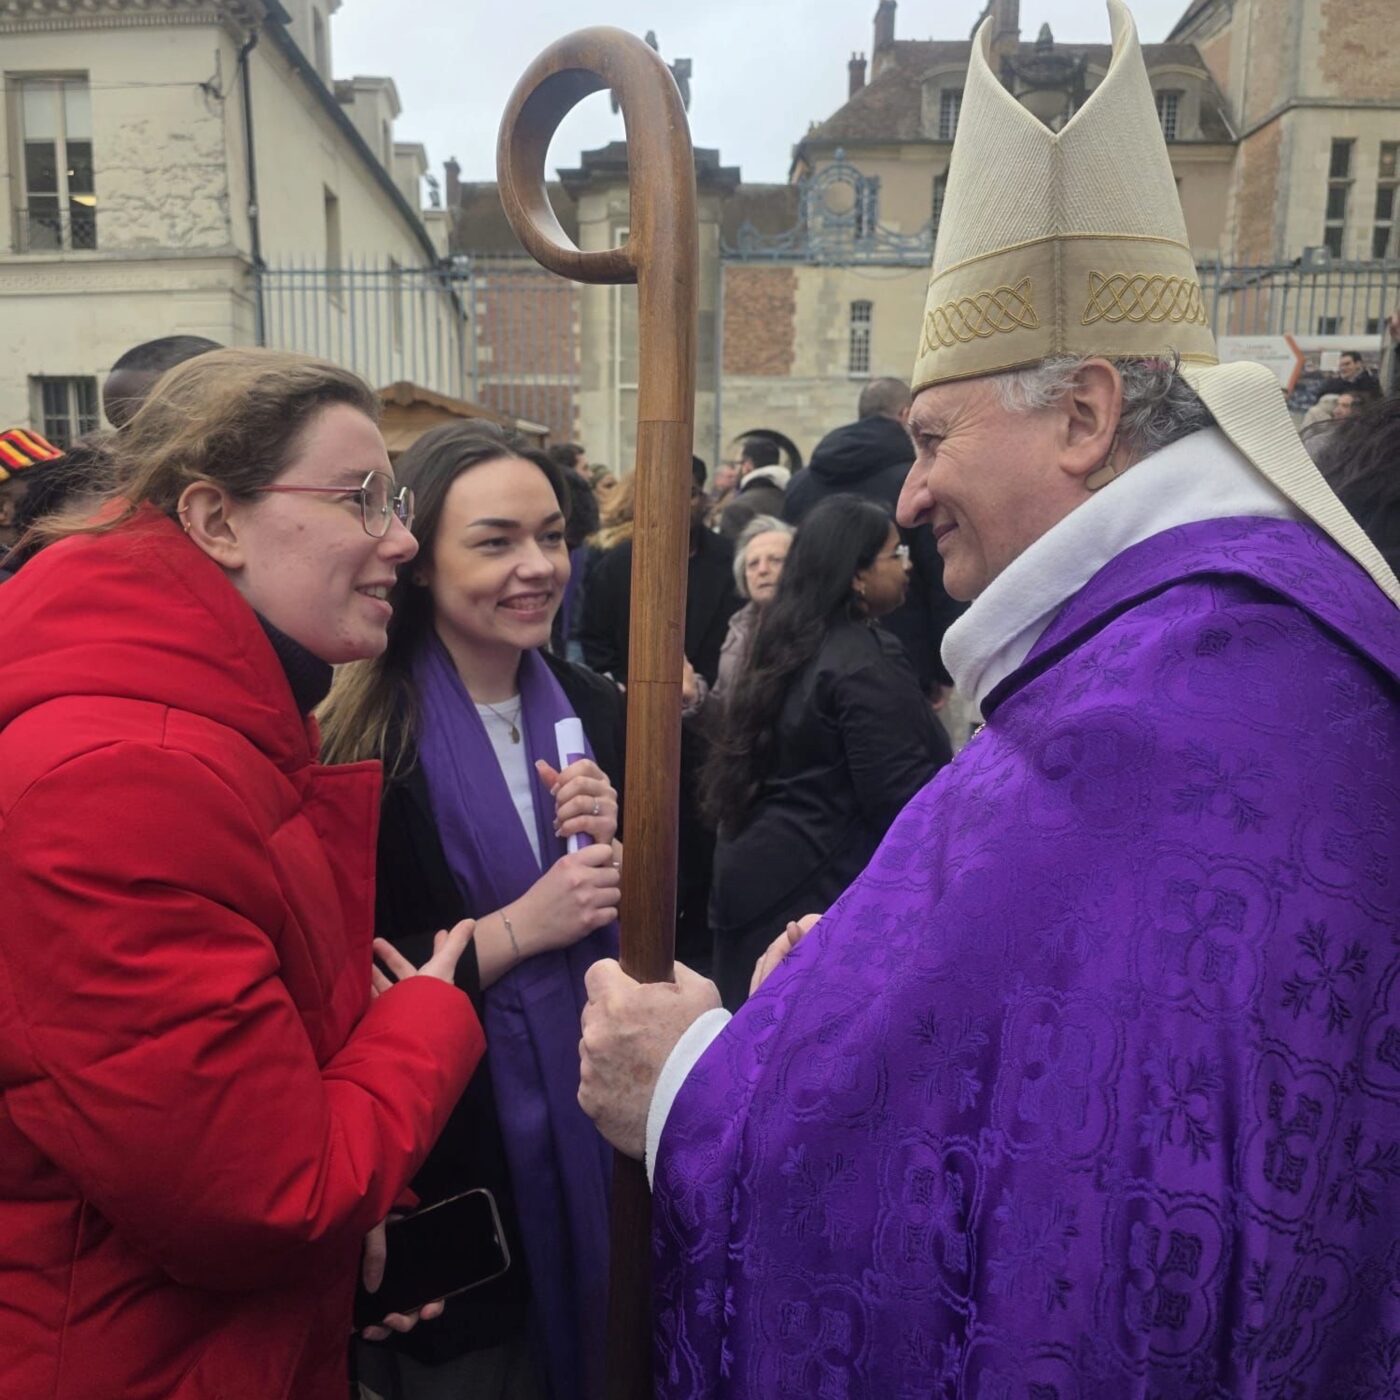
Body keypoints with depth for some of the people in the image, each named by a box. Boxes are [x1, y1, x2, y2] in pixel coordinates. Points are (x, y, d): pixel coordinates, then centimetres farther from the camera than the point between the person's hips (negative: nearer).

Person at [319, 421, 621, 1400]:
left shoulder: (594, 710, -1)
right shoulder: (357, 740, -17)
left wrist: (614, 852, -14)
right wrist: (515, 928, -22)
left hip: (592, 1123, 5)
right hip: (445, 1159, -4)